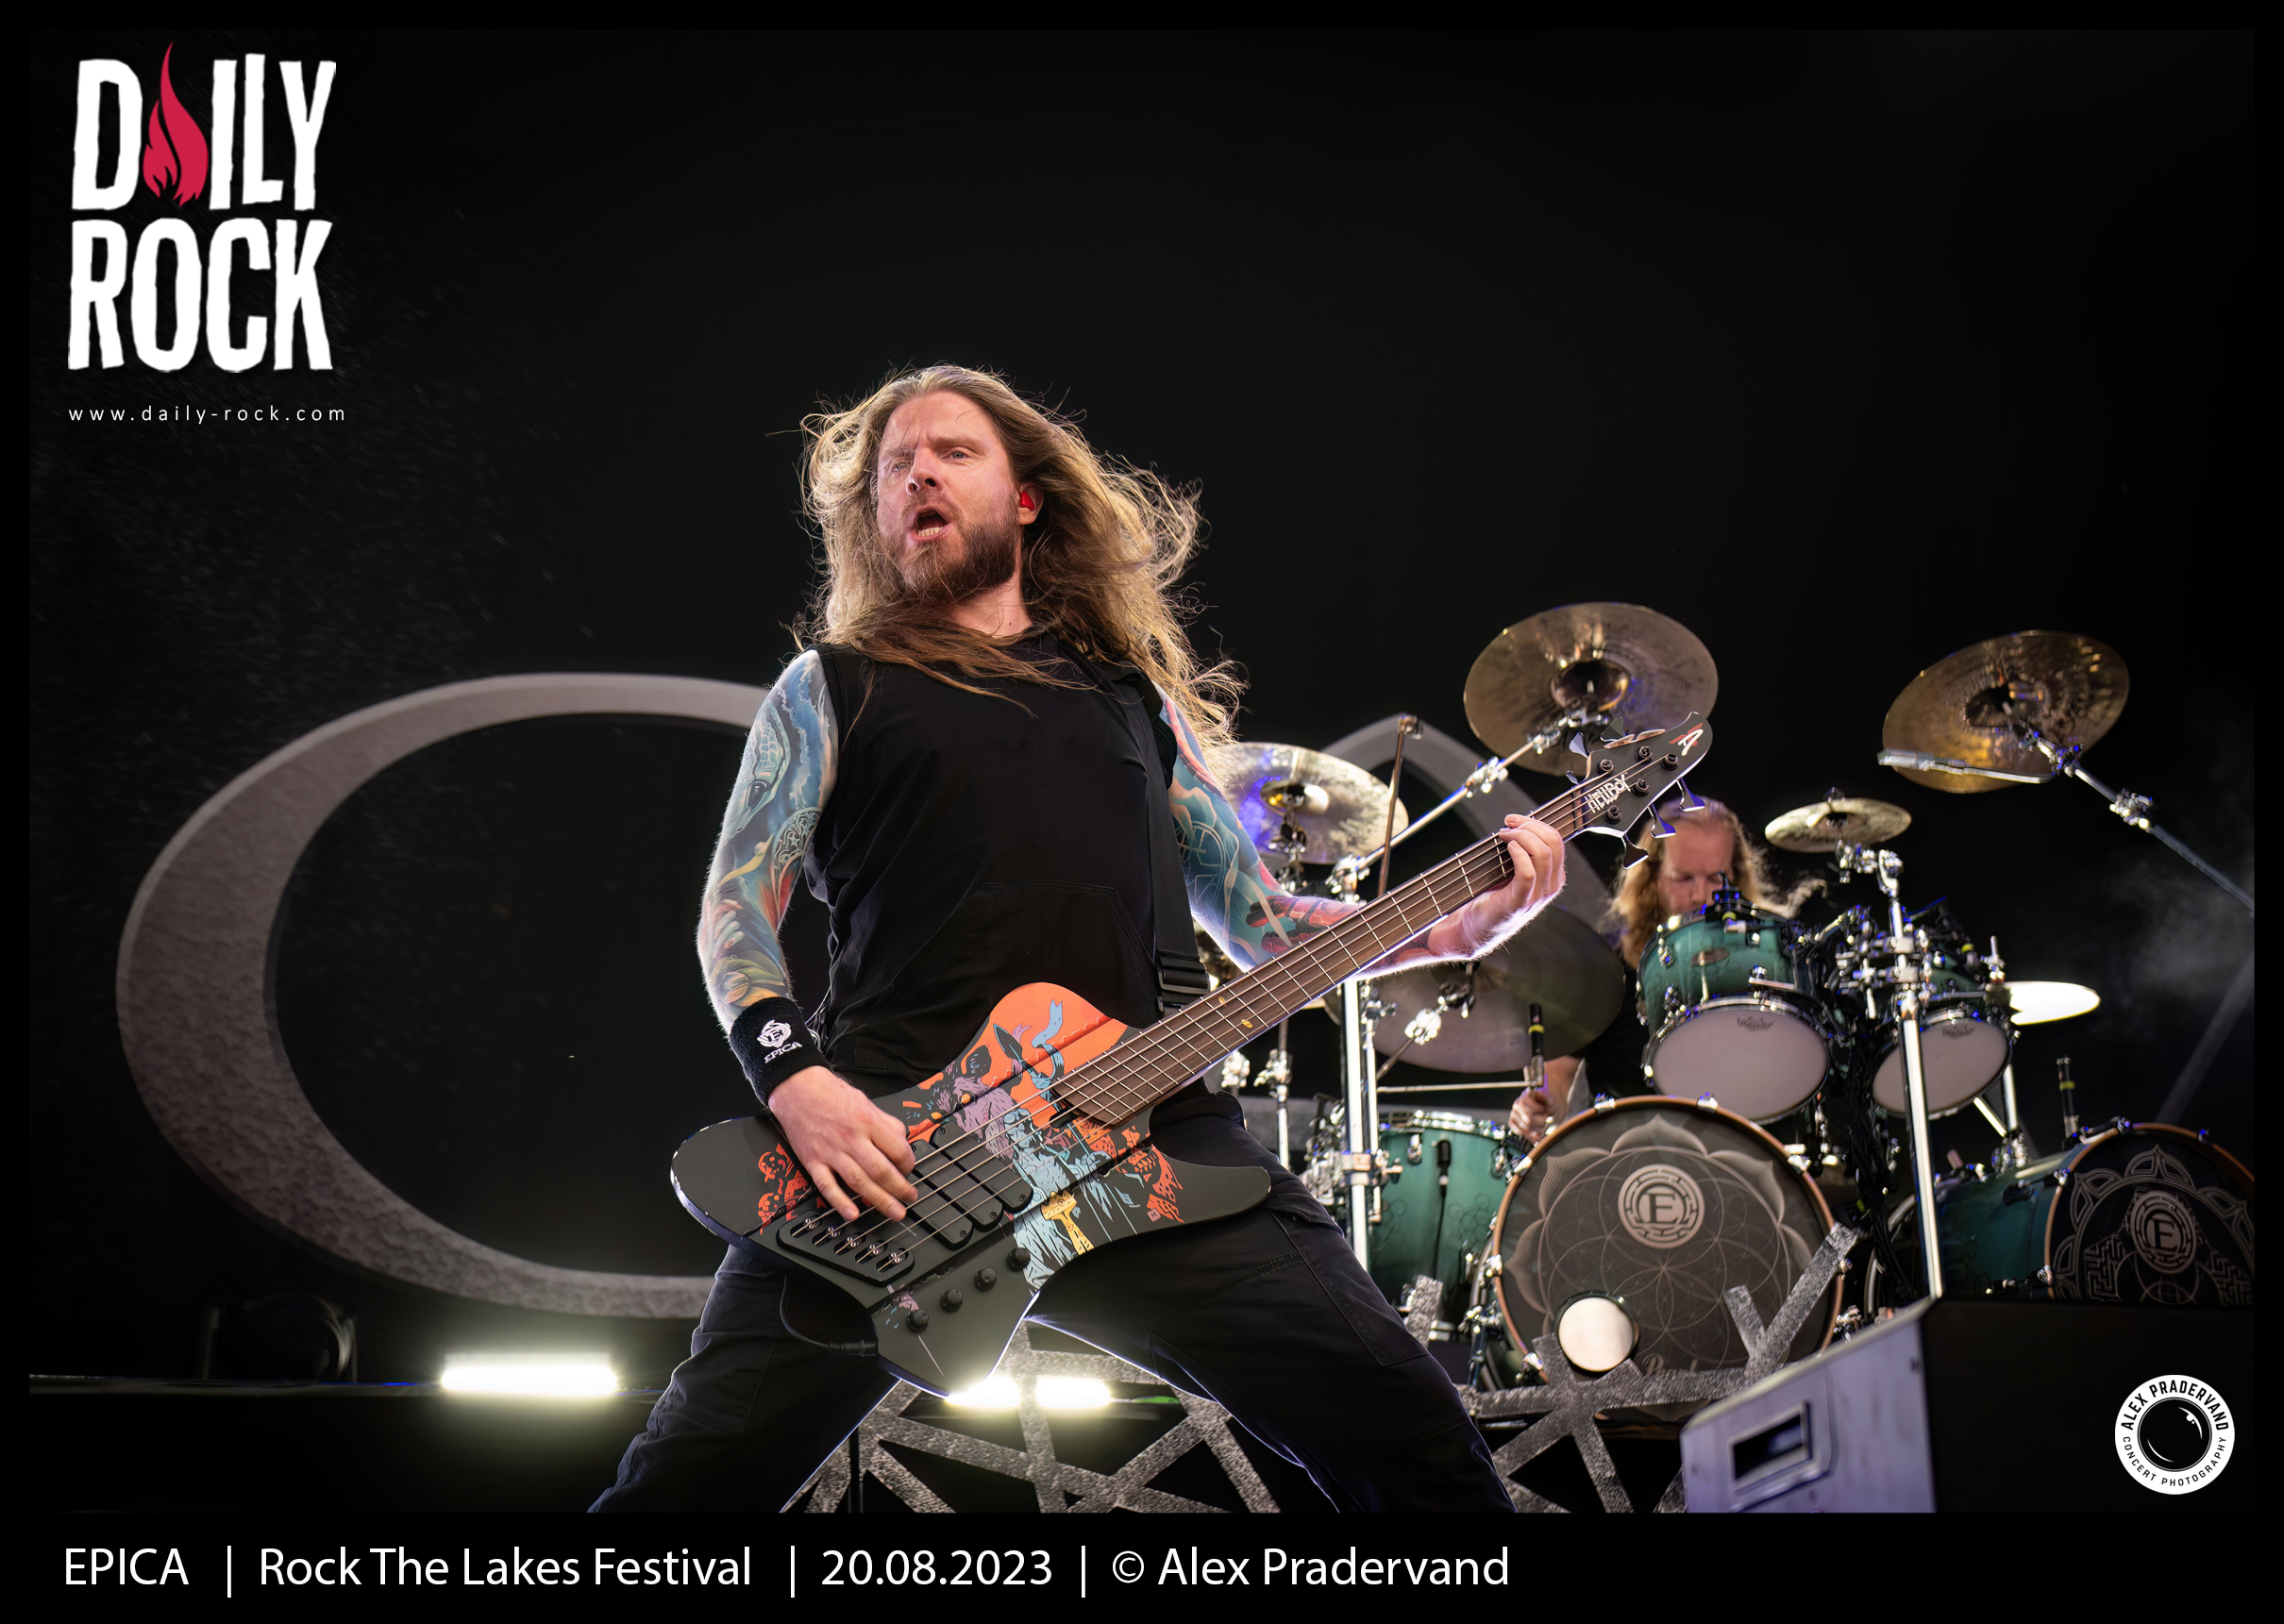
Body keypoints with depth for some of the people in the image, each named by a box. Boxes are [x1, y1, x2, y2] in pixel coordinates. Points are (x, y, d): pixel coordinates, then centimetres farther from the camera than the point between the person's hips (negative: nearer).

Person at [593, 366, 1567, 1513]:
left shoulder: (1135, 698, 24)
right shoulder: (831, 687, 16)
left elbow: (1259, 925, 24)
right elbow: (734, 908, 7)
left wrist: (1460, 925, 9)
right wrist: (793, 1074, -13)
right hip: (884, 1136, -2)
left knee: (1408, 1434, -11)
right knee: (696, 1470, -11)